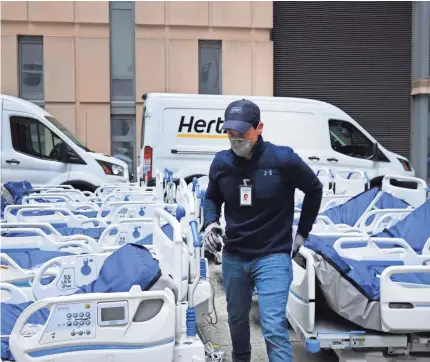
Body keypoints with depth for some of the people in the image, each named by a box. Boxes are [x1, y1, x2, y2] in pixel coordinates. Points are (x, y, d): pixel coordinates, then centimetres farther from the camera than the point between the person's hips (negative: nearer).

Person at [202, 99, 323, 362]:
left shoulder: (283, 159, -14)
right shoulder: (221, 163, -4)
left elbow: (315, 190, 3)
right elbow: (212, 198, 15)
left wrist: (302, 233, 5)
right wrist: (210, 223, -6)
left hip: (272, 257, -4)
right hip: (233, 258, 4)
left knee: (274, 328, -13)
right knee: (237, 319, 21)